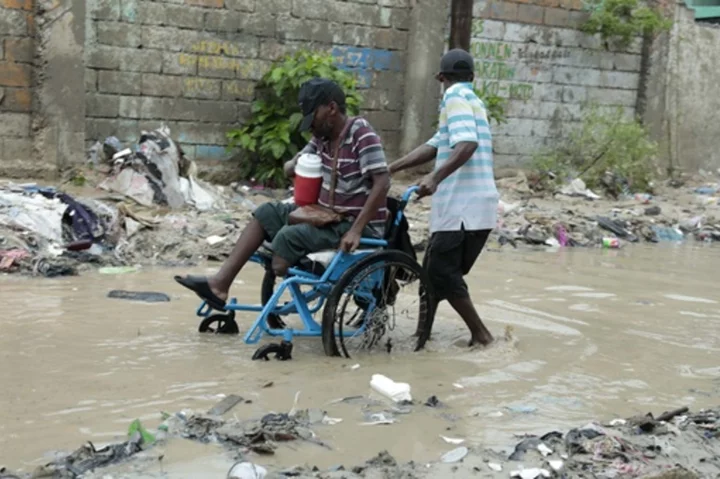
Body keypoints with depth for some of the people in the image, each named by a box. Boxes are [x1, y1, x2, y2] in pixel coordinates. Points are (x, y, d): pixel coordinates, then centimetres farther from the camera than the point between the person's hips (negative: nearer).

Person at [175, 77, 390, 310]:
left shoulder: (362, 134, -18)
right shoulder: (323, 135, 7)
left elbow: (382, 183, -27)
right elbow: (290, 168, 15)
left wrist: (356, 231, -30)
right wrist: (295, 166, -12)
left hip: (356, 224, -9)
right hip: (327, 215, 9)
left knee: (288, 237, -25)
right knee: (267, 213, 4)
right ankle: (221, 282, -2)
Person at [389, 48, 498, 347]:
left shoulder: (456, 97, -7)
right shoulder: (470, 99, 23)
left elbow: (467, 144, -24)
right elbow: (434, 146, 20)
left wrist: (435, 178, -35)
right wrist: (388, 170, 16)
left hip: (463, 206, -10)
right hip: (469, 205, 10)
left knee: (442, 274, -8)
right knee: (434, 270, 14)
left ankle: (481, 336, -4)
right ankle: (422, 334, 20)